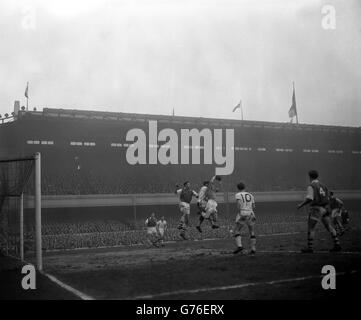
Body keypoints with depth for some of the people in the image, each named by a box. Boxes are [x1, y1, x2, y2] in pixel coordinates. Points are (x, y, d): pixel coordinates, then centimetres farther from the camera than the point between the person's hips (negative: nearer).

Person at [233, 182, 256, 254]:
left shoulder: (238, 195, 3)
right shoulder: (251, 195, 16)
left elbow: (239, 203, -14)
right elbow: (254, 207, 12)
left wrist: (239, 213, -16)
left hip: (242, 215, -4)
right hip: (251, 214, 4)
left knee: (236, 231, 3)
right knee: (252, 233, 14)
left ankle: (239, 246, -15)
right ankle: (253, 249, 11)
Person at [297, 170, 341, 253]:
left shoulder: (311, 186, -11)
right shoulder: (323, 185, 11)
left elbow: (309, 199, -22)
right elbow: (327, 198, 13)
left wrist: (301, 204, -11)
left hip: (316, 209, -7)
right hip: (325, 208, 7)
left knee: (311, 228, 0)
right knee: (329, 227, 10)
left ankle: (310, 247, 1)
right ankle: (337, 244, 7)